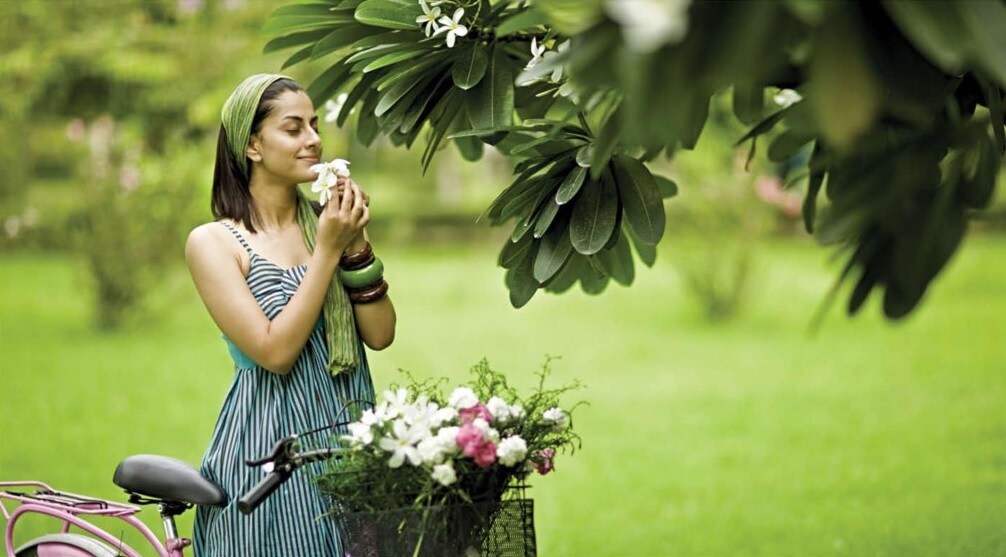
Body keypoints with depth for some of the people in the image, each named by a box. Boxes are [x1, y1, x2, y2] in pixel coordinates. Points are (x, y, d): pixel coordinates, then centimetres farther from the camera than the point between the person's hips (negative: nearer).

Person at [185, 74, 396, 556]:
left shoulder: (323, 222, 6)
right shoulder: (212, 243, -6)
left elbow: (381, 334, 1)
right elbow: (274, 352, -15)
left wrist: (356, 245, -9)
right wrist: (328, 250, -15)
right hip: (269, 449, -4)